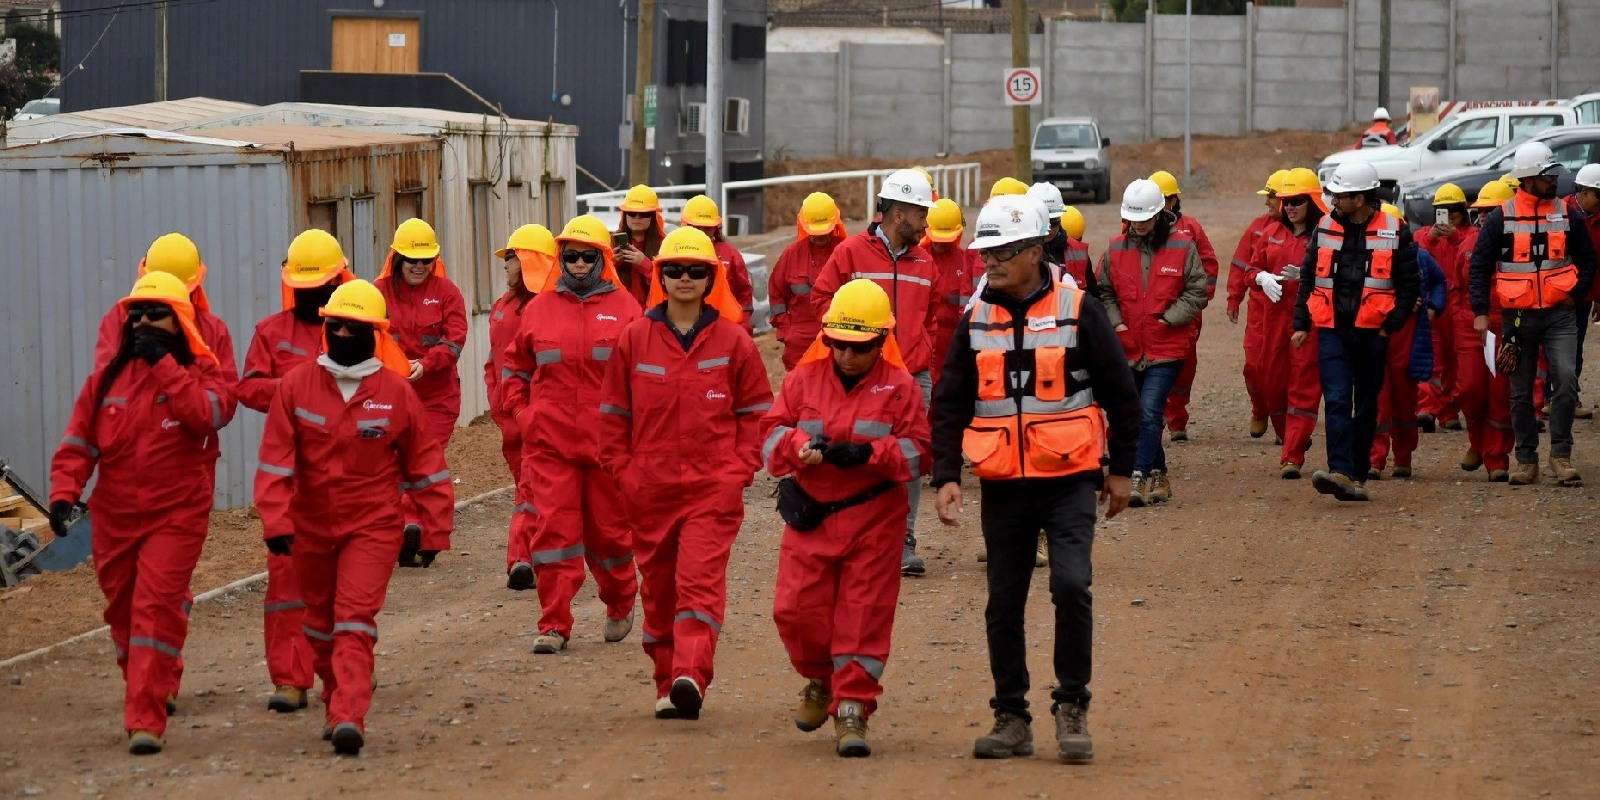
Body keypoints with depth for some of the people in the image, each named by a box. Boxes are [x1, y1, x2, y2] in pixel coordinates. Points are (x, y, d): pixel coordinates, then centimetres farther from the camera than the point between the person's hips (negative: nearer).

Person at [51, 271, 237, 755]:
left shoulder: (200, 374, 0)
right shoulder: (107, 379, 7)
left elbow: (209, 414, -23)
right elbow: (78, 443, 5)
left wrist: (164, 365, -20)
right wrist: (64, 493, -11)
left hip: (176, 517, -4)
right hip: (114, 517, 4)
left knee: (157, 609, -16)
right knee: (122, 611, 14)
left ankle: (146, 720, -18)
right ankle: (154, 688, 39)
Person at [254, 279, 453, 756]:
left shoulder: (396, 391, -5)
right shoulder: (297, 386, -5)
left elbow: (424, 461, 3)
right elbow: (276, 458, -7)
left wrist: (435, 523, 2)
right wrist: (276, 520, -14)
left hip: (374, 526, -3)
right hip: (311, 526, 3)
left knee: (356, 620, -16)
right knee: (321, 622, 15)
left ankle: (349, 718, -24)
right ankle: (337, 704, 33)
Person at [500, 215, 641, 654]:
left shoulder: (624, 309, 2)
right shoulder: (540, 308, 8)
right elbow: (515, 366, 19)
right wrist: (521, 411, 6)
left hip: (606, 443, -1)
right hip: (549, 441, 1)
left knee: (610, 529, 10)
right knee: (552, 530, -5)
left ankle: (620, 606, 34)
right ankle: (554, 625, -2)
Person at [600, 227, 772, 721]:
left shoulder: (733, 342, 3)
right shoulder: (634, 339, 5)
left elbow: (756, 411, 8)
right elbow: (614, 411, 10)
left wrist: (741, 467, -2)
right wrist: (621, 470, 3)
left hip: (713, 486, -2)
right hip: (650, 489, 3)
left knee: (701, 581, -16)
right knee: (658, 586, 8)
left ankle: (691, 676, -28)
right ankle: (667, 684, 17)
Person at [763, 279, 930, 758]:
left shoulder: (899, 387, -1)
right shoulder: (804, 379, 5)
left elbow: (917, 452, -5)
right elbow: (771, 432, 4)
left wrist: (867, 453, -21)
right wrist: (799, 446, -19)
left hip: (873, 519, -2)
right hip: (811, 516, 2)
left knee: (864, 617, -4)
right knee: (796, 609, 0)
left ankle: (852, 710, 3)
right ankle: (821, 681, 28)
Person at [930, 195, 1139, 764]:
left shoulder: (1077, 311, -4)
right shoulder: (975, 320, 5)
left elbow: (1121, 393, 2)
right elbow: (950, 405, 9)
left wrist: (1121, 470, 3)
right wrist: (946, 476, -2)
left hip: (1069, 481, -4)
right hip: (1002, 487, 4)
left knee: (1071, 587, -17)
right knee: (1004, 605, 6)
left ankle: (1072, 707, -4)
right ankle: (1011, 718, 15)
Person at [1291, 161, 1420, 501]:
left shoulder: (1394, 233, -2)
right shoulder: (1326, 228, 6)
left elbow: (1408, 285, 2)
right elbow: (1308, 278, 13)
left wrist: (1390, 326, -6)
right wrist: (1302, 325, 8)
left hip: (1371, 333, -1)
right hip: (1332, 331, 1)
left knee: (1366, 407, 8)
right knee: (1337, 401, -13)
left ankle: (1358, 476, 17)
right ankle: (1340, 473, -23)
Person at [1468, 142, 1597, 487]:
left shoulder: (1565, 214, 5)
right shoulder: (1502, 217, -2)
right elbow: (1480, 264, 0)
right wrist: (1480, 312, -6)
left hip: (1559, 315, 1)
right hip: (1517, 316, -1)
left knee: (1566, 381, -15)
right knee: (1521, 392, 6)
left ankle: (1561, 455, -7)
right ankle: (1526, 461, 15)